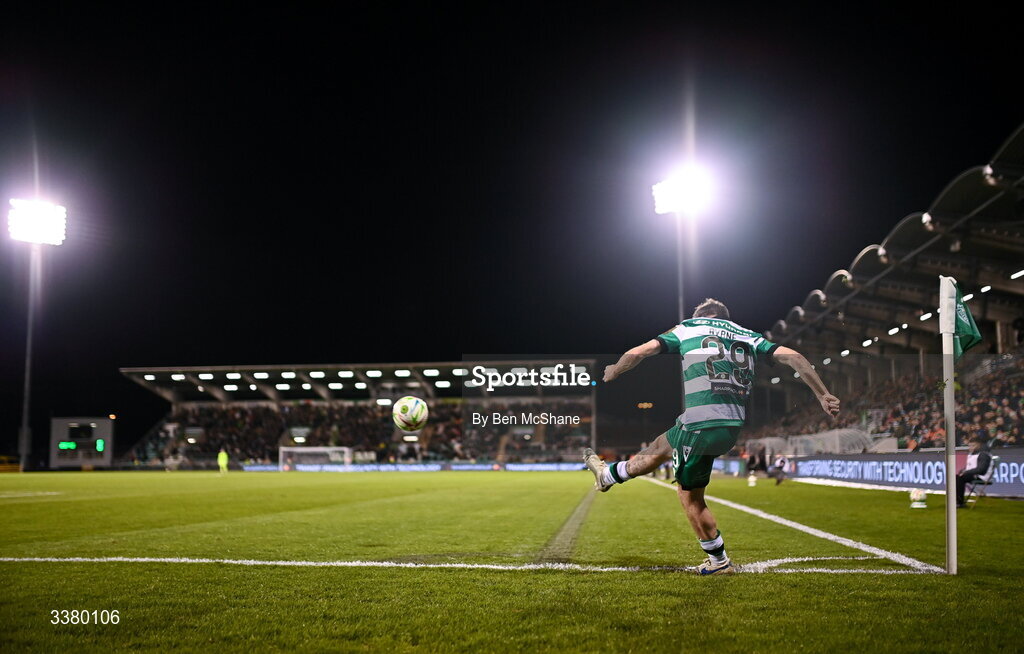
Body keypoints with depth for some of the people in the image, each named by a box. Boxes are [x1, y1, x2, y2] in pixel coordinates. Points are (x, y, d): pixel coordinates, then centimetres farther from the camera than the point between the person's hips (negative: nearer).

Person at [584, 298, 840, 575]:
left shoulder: (688, 328, 8)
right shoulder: (749, 337, 17)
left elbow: (638, 353, 6)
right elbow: (793, 357, 5)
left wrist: (612, 373, 25)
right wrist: (823, 395, 8)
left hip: (702, 425, -7)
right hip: (732, 425, 7)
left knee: (691, 497, 14)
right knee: (660, 447, 26)